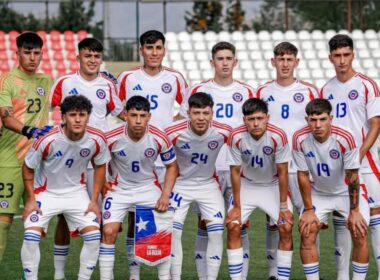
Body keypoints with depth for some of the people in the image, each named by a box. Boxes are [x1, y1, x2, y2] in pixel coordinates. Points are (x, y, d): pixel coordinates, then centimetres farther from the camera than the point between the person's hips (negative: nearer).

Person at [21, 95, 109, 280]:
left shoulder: (97, 139, -17)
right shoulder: (48, 139, -25)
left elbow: (100, 166, 2)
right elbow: (28, 167, -9)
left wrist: (94, 201, -1)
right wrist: (31, 199, -11)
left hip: (77, 192, 2)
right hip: (46, 192, -2)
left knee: (93, 235, -10)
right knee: (31, 236, -19)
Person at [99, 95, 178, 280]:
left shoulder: (159, 138, -19)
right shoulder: (112, 138, -22)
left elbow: (172, 166, -3)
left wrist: (165, 195, -11)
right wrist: (104, 184, -5)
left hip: (149, 187, 1)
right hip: (119, 188, -1)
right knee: (109, 231, -13)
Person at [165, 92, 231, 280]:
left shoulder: (223, 132, -20)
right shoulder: (174, 132, -25)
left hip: (208, 184, 1)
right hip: (180, 184, -1)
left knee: (217, 232, -7)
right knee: (173, 231, -8)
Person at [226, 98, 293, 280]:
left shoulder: (278, 136, -27)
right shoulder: (236, 137, -24)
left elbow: (282, 172, -18)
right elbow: (235, 171, -13)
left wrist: (283, 207, -14)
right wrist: (237, 206, -10)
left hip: (272, 186, -1)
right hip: (246, 185, 1)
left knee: (286, 228, -12)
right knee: (233, 226, -11)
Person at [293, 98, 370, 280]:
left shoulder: (345, 138, -30)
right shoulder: (300, 139, -23)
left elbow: (352, 177, -19)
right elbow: (303, 175, -12)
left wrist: (354, 211, -14)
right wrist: (309, 210, -9)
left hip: (346, 193, -2)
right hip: (318, 193, 2)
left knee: (359, 234, -13)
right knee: (306, 233, -10)